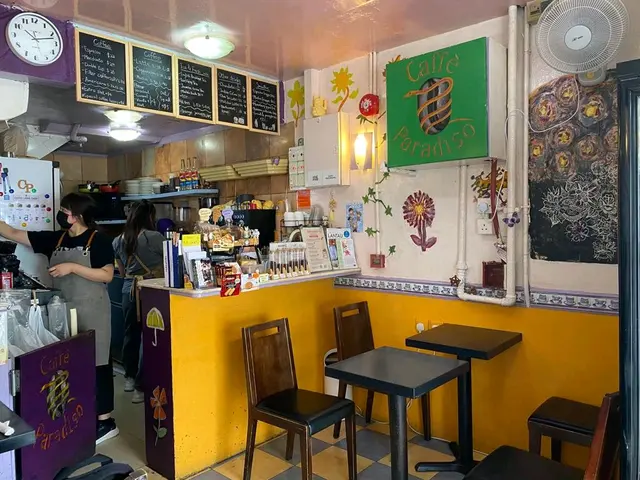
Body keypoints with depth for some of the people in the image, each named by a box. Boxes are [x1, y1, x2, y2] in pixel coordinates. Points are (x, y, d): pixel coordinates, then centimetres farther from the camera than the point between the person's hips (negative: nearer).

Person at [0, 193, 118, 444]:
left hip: (91, 312, -6)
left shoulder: (98, 240, -8)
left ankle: (105, 421, 8)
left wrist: (72, 267, -19)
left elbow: (107, 275, -14)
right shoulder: (55, 239, 8)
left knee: (96, 363, -1)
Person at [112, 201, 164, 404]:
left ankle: (130, 377, 35)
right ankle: (141, 387, 6)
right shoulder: (155, 237, -13)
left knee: (131, 333, 19)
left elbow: (122, 272, 14)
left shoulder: (118, 241, 5)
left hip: (129, 290, 6)